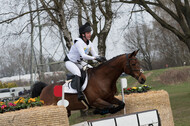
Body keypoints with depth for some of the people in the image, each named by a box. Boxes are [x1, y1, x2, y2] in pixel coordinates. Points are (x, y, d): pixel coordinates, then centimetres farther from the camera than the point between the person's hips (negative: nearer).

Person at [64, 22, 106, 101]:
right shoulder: (78, 42, -27)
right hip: (70, 62, -9)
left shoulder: (89, 43, -2)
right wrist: (95, 58, -46)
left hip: (79, 62, 9)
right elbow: (83, 56, -37)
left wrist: (100, 58, -25)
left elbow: (94, 54, -2)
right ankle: (79, 93, -45)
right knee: (77, 73, -33)